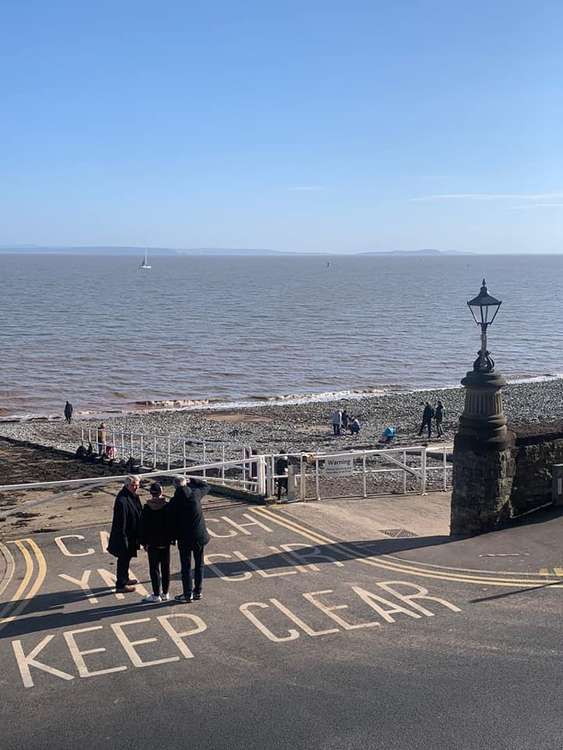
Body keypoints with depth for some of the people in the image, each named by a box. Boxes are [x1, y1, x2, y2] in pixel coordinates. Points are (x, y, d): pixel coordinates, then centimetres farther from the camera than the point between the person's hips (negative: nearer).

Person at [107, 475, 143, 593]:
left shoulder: (133, 496, 4)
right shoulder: (122, 500, -26)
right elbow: (121, 521, -26)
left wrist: (139, 534, 19)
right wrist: (123, 538, -23)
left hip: (131, 535, 9)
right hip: (124, 535, -9)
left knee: (127, 557, 23)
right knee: (123, 558, 3)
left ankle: (125, 579, 40)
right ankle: (121, 585, 15)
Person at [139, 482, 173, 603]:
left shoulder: (147, 507, -12)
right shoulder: (168, 506, -6)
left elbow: (143, 526, -8)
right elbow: (172, 523, -1)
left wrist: (143, 542, 2)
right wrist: (171, 538, 10)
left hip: (152, 543, -3)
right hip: (165, 542, 3)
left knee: (154, 569, 4)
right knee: (166, 568, 12)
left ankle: (156, 595, 7)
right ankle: (165, 593, 19)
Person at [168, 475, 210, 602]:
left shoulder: (174, 501, -12)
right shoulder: (195, 494, -8)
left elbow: (173, 521, -7)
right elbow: (206, 486, 14)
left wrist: (173, 537, 5)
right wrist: (192, 480, 12)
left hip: (184, 539, -3)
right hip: (199, 536, 3)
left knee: (186, 567, 6)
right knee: (199, 564, 15)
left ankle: (188, 594, 10)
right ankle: (198, 591, 22)